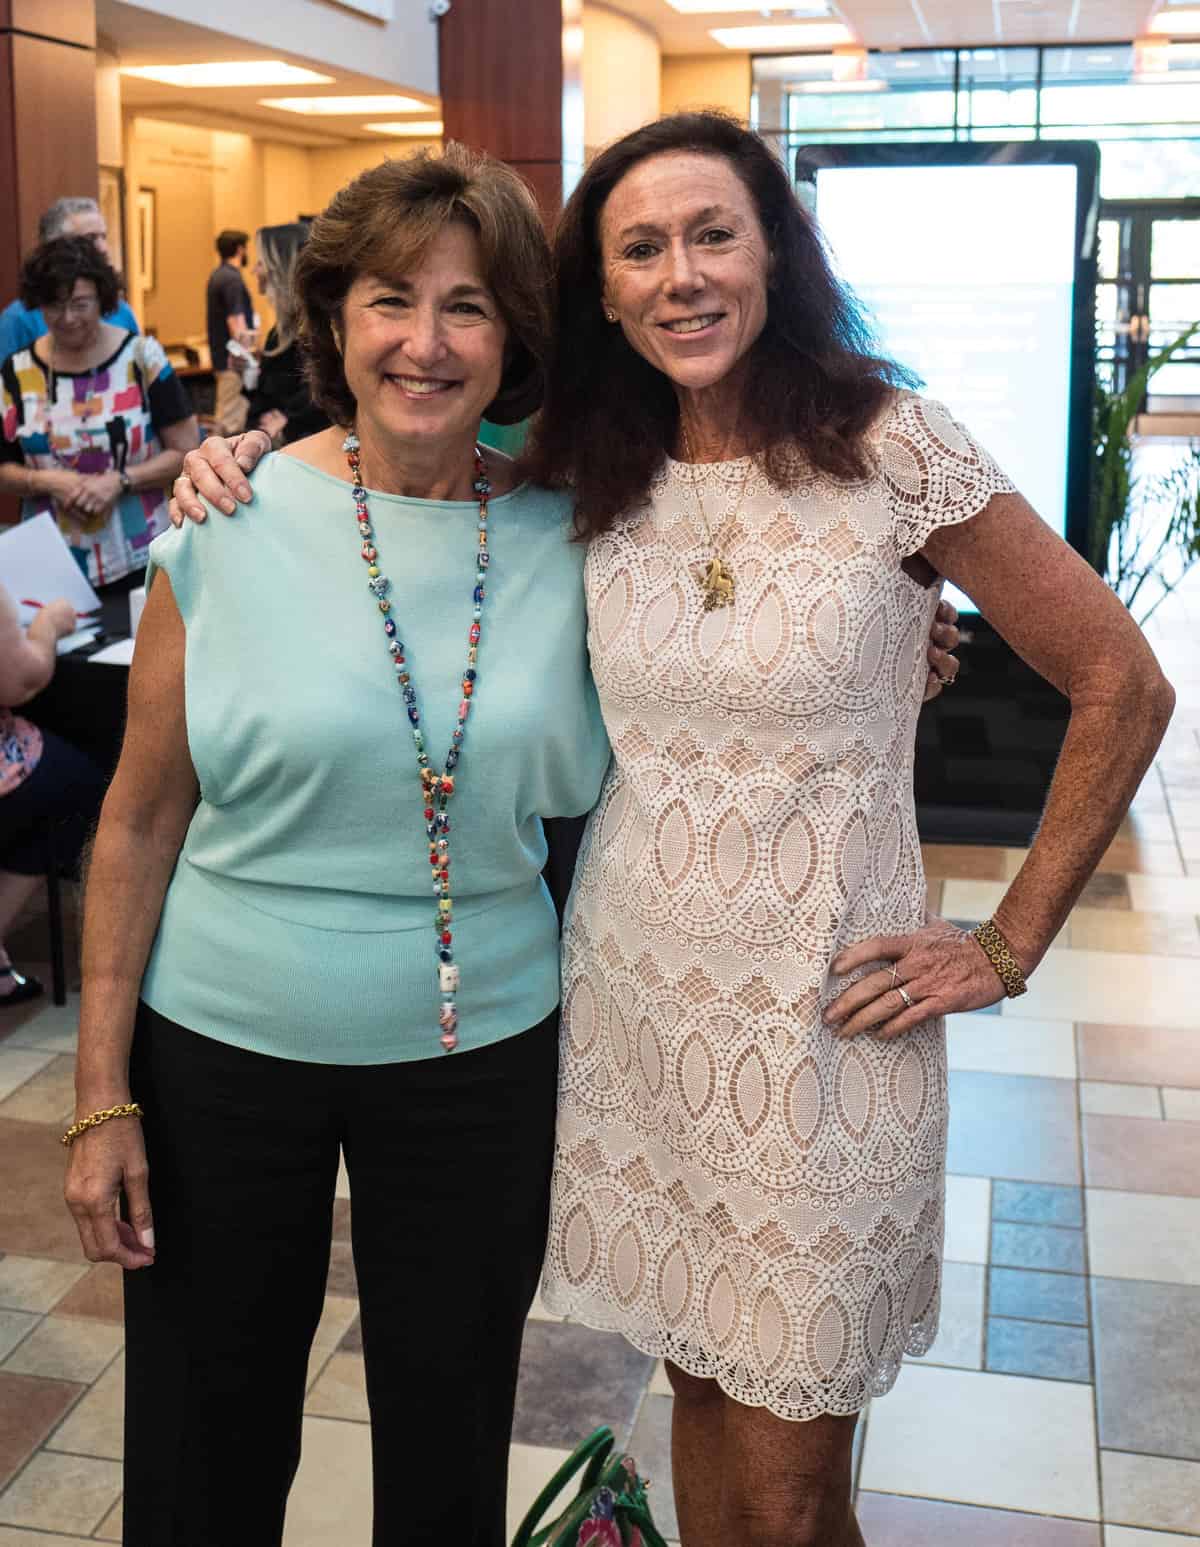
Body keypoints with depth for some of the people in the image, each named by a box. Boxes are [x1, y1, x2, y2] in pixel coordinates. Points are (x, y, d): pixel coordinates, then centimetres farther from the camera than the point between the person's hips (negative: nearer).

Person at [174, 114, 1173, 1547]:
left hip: (822, 1011, -4)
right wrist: (250, 473, -3)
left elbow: (1122, 686, -5)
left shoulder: (892, 449, -11)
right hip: (632, 990, 4)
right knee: (697, 1377, 19)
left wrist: (1006, 947, -6)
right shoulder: (588, 477, 2)